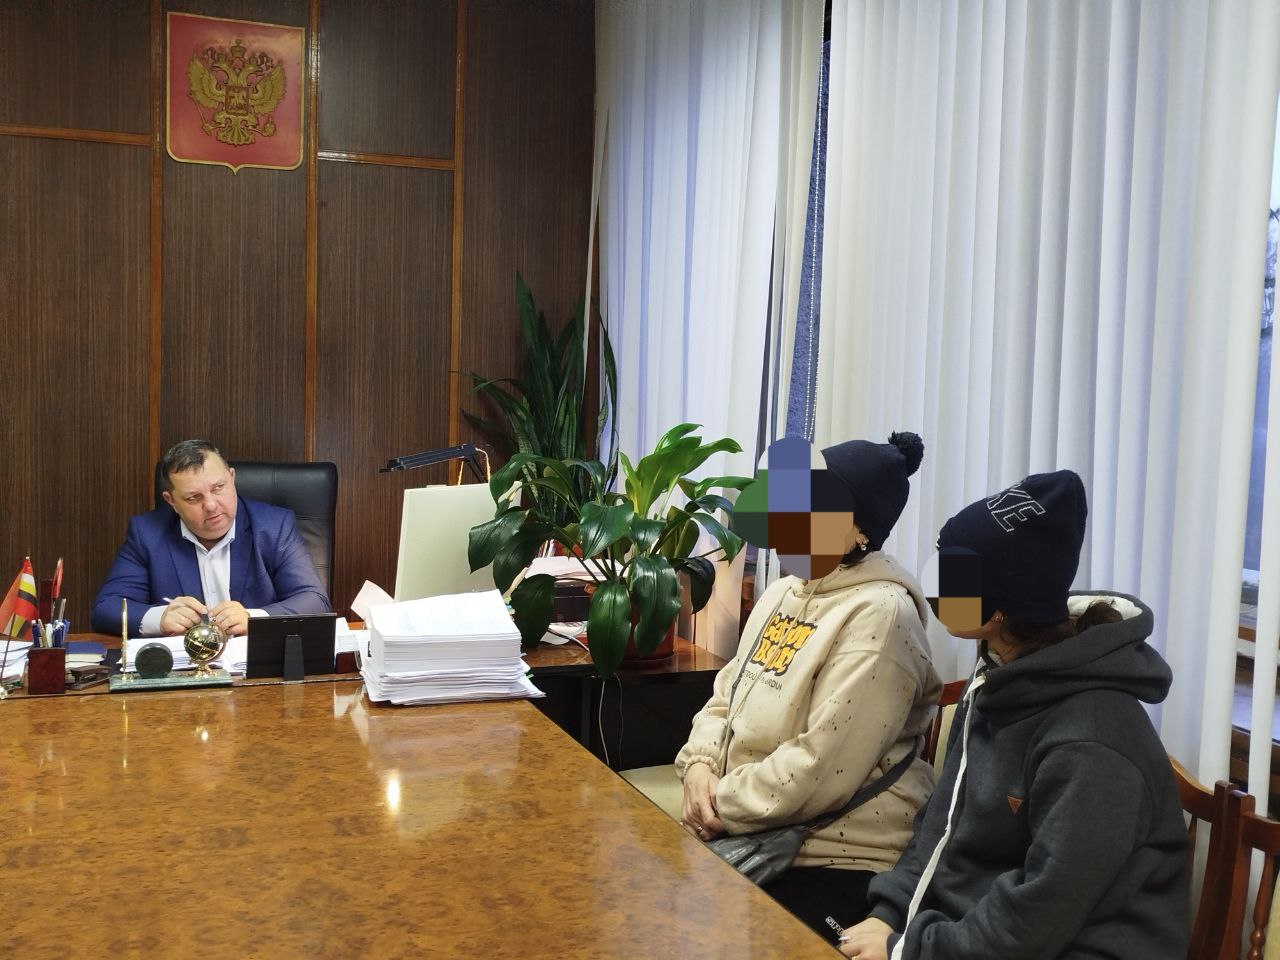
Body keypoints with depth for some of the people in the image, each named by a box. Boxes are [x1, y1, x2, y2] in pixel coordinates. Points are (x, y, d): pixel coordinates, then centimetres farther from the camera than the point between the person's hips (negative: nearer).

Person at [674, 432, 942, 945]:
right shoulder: (782, 593, 10)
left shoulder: (879, 615, -19)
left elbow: (821, 768, -23)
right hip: (755, 840, 8)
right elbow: (725, 697, 13)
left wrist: (722, 806, -14)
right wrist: (699, 768, -6)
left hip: (837, 864, -7)